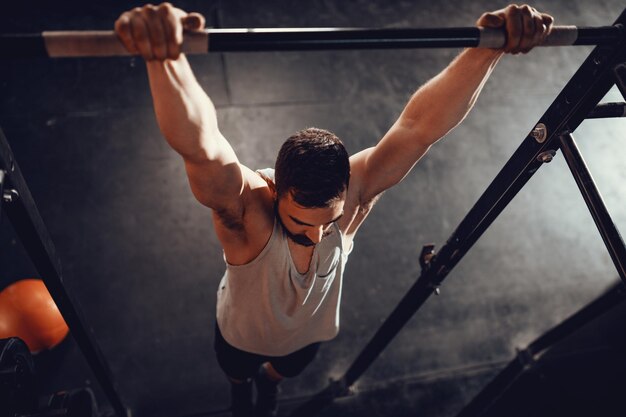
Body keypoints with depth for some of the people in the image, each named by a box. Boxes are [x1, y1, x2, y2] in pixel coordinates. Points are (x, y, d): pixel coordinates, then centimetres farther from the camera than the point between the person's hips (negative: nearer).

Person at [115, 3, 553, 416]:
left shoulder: (353, 191, -37)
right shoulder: (245, 205, -46)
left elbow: (420, 127, -46)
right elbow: (199, 147, -66)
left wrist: (486, 49, -58)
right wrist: (165, 58, -85)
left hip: (309, 333, 2)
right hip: (243, 332, -2)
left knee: (282, 373, 38)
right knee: (237, 373, 36)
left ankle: (268, 382, 77)